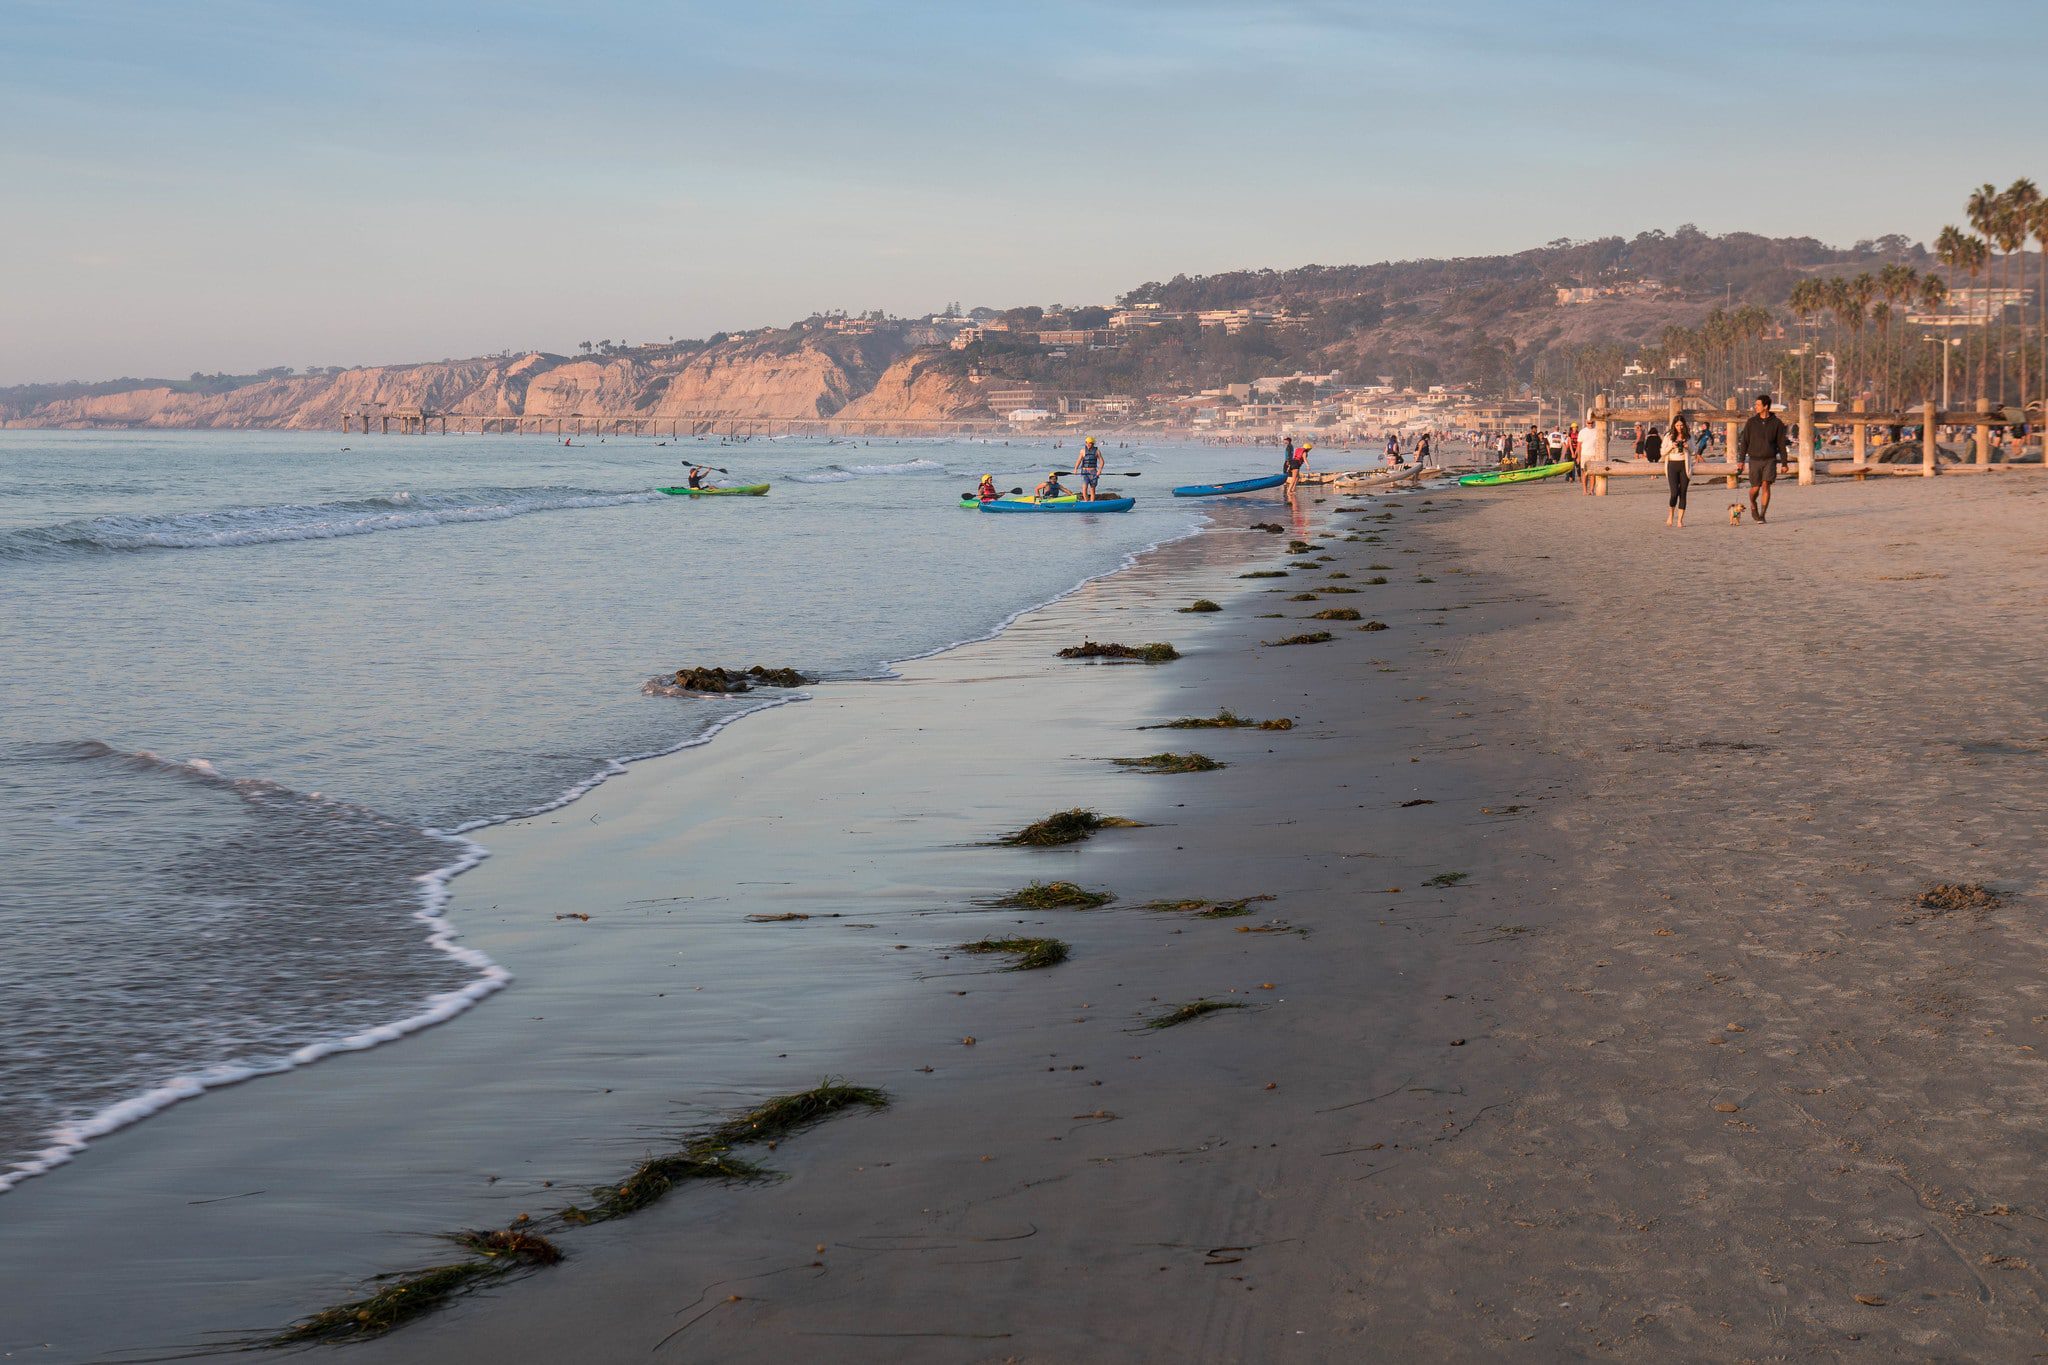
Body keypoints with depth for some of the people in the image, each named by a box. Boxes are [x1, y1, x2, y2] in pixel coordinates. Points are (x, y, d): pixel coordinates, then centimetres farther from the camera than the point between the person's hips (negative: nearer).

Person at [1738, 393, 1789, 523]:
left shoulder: (1777, 423, -1)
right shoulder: (1751, 422, 1)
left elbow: (1781, 444, 3)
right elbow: (1744, 442, 4)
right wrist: (1741, 460, 0)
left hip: (1770, 460, -1)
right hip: (1754, 460, 1)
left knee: (1766, 485, -13)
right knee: (1755, 488, 0)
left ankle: (1762, 515, -7)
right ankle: (1753, 505, 32)